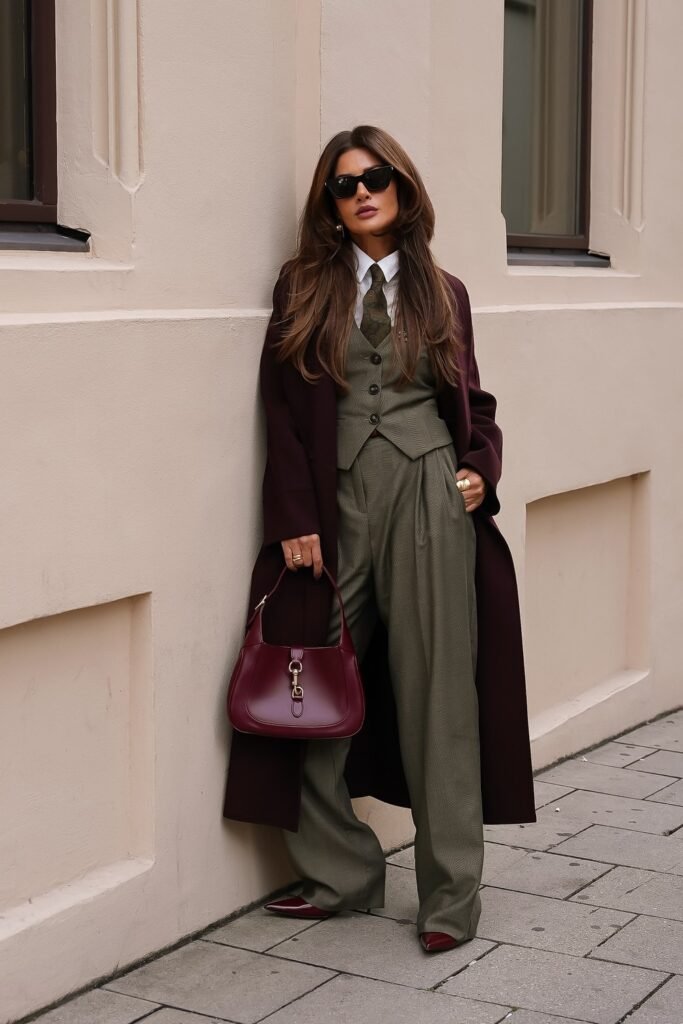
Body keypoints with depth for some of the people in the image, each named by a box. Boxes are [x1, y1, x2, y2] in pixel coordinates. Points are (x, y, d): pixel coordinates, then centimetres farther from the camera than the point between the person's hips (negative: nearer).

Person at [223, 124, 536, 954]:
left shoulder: (441, 292, 12)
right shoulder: (305, 287, 7)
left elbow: (472, 399, 18)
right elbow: (284, 410, 3)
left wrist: (480, 467, -1)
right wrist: (294, 517, -5)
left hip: (430, 497, 0)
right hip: (337, 502, 0)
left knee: (437, 694, 0)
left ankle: (451, 894, 9)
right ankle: (338, 873, 19)